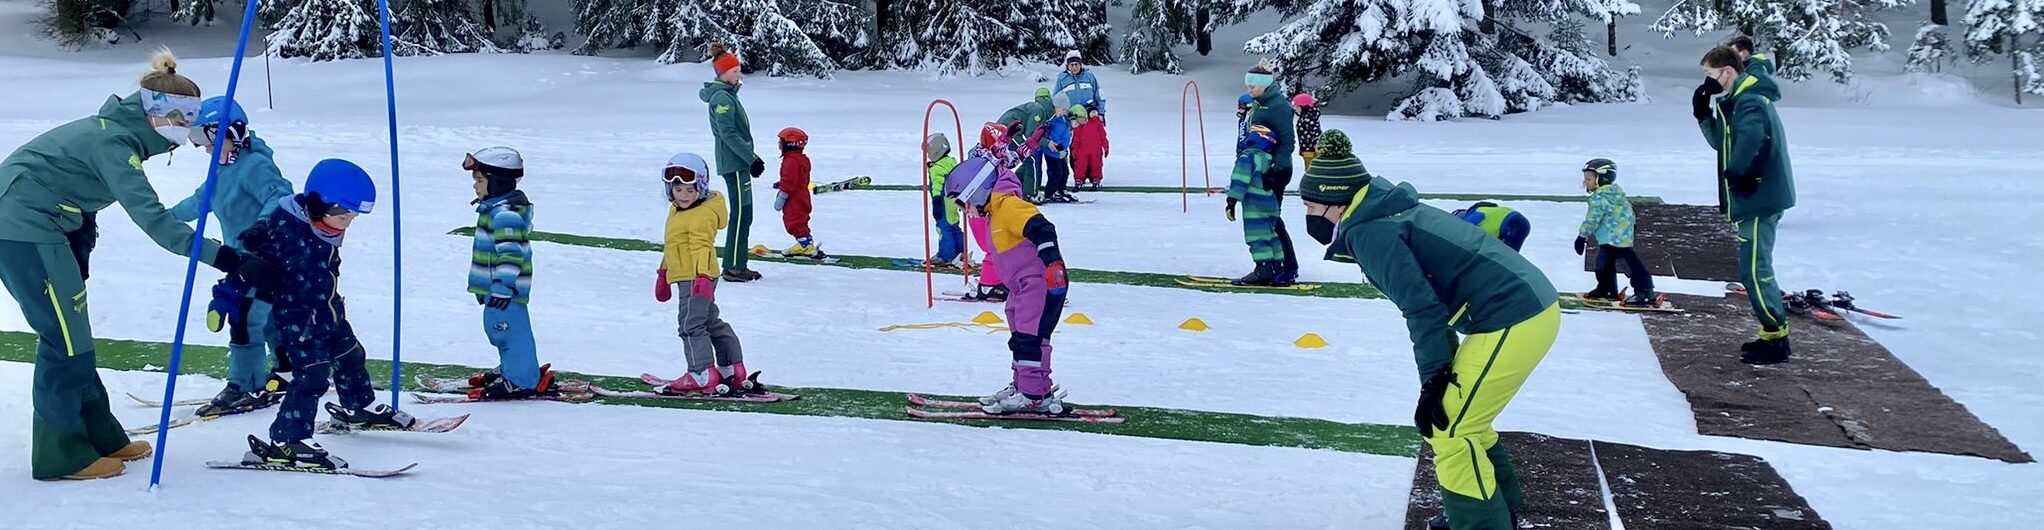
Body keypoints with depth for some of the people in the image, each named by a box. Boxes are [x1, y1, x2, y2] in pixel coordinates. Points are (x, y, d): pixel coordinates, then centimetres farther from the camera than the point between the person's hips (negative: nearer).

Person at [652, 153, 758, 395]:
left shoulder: (703, 214, -15)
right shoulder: (676, 211, 17)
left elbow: (701, 247, -27)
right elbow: (671, 247, 28)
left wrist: (702, 275, -38)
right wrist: (663, 274, 34)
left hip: (697, 278, -11)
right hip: (686, 277, 11)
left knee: (691, 324, -12)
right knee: (711, 322, 16)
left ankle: (702, 375, -11)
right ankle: (734, 372, 24)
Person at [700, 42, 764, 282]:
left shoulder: (728, 94, 16)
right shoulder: (721, 97, -14)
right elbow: (728, 134, -20)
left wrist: (752, 157, 16)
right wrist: (751, 158, -18)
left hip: (738, 162, 10)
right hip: (734, 164, -10)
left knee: (744, 215, 12)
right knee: (741, 214, -8)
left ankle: (739, 265, 17)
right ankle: (732, 268, -4)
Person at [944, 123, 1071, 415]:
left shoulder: (1007, 204, -16)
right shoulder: (996, 212, 18)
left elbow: (1039, 227, -30)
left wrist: (1051, 259, -38)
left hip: (1043, 281, -11)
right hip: (1026, 285, 11)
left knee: (1028, 337, -13)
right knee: (1021, 336, 19)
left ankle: (1035, 396, -10)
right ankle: (1022, 386, 30)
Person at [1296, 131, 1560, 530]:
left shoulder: (1368, 232, -11)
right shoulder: (1390, 212, 16)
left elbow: (1421, 306, -18)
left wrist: (1433, 380, -13)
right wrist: (1442, 375, 22)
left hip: (1513, 323, -10)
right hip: (1534, 306, 10)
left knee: (1449, 433, -3)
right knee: (1462, 420, 23)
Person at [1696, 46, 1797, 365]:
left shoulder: (1749, 100, -17)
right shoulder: (1739, 100, 16)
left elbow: (1751, 136, -38)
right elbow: (1721, 142, 21)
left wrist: (1736, 173, -25)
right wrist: (1703, 114, 7)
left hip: (1759, 198, -11)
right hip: (1758, 198, 11)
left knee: (1754, 269, -7)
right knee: (1754, 267, 16)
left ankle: (1776, 341, -2)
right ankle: (1772, 334, 23)